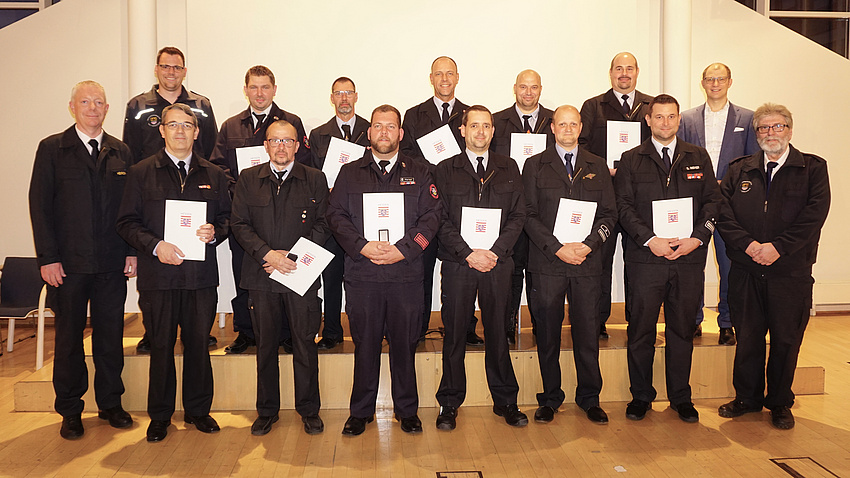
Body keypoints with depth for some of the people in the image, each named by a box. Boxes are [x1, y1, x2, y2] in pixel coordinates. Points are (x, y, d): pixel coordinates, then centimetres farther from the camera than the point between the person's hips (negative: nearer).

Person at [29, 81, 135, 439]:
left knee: (110, 336, 9)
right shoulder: (52, 149, 2)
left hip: (113, 262, 2)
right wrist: (47, 257, -9)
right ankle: (70, 412, 21)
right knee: (69, 338, 8)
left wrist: (132, 251, 1)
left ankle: (111, 403, 24)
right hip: (68, 262, -2)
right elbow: (40, 205, -2)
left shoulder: (121, 152, 10)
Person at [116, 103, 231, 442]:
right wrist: (155, 245, -15)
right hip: (158, 274, -1)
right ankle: (160, 416, 22)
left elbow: (226, 217, 12)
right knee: (161, 347, 7)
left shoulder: (213, 175, 11)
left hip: (202, 275, 2)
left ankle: (198, 411, 24)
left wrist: (215, 232, -10)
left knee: (198, 345, 8)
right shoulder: (141, 173, 5)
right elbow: (127, 223, 0)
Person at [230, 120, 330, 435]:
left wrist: (292, 255, -11)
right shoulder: (248, 179, 9)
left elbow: (323, 224, 1)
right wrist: (267, 254, -12)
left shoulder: (315, 179, 5)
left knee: (305, 345, 4)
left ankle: (309, 410, 18)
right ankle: (267, 411, 23)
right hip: (261, 276, 1)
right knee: (265, 346, 10)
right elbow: (239, 224, 2)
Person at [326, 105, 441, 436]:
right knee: (365, 344, 7)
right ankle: (361, 411, 21)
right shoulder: (350, 173, 11)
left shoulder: (419, 173, 10)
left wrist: (403, 249, -12)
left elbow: (431, 216, 1)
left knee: (404, 343, 6)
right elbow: (336, 215, 3)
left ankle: (407, 409, 21)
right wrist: (362, 246, -13)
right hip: (361, 274, 0)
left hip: (407, 273, 0)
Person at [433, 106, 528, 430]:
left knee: (498, 333, 8)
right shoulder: (445, 170, 6)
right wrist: (468, 253, -12)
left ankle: (505, 401, 21)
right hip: (457, 263, -1)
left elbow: (518, 215, 5)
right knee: (454, 334, 4)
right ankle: (449, 404, 15)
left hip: (498, 262, 1)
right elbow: (441, 220, -1)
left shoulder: (508, 169, 11)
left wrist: (494, 251, -9)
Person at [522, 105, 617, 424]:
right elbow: (529, 216, -1)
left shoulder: (597, 166, 13)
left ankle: (589, 398, 20)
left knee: (588, 330, 5)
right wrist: (557, 249, -11)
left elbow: (609, 213, 8)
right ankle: (550, 398, 18)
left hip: (587, 261, 2)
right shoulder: (535, 165, 6)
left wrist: (589, 244, -9)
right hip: (547, 262, -1)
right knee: (547, 332, 4)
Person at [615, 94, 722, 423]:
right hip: (645, 258, -1)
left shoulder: (698, 158, 12)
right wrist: (650, 240, -13)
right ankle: (641, 396, 17)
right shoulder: (631, 160, 6)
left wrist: (697, 238, -8)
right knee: (641, 331, 3)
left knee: (682, 330, 9)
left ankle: (681, 398, 22)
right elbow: (624, 207, -1)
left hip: (689, 258, 2)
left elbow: (712, 201, 7)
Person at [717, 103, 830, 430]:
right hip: (745, 271, 2)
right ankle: (747, 398, 26)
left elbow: (814, 214, -9)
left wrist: (778, 247, -17)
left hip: (791, 271, -2)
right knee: (747, 337, 9)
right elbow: (723, 213, 0)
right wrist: (748, 244, -14)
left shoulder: (812, 169, 4)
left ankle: (780, 403, 24)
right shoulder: (739, 170, 10)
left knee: (786, 340, 7)